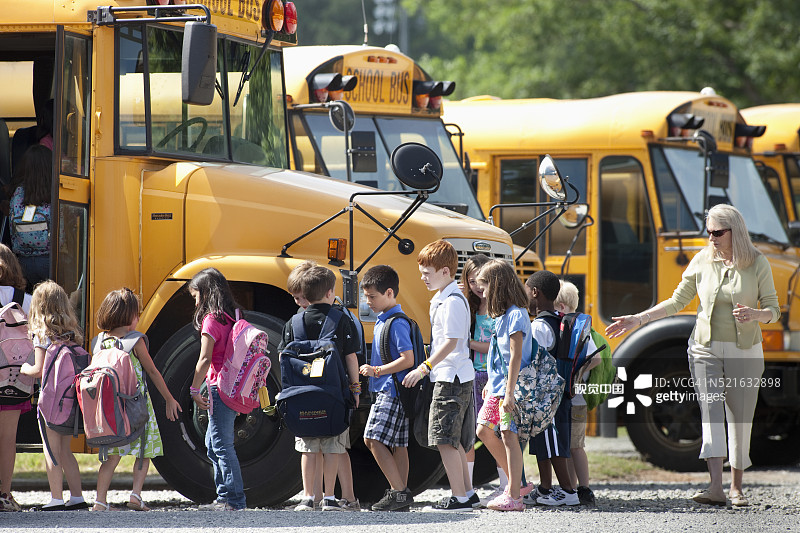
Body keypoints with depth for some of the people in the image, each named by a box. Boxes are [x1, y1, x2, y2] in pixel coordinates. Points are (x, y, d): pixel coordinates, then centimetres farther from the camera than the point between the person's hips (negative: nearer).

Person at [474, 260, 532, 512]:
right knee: (484, 430, 13)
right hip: (497, 386, 10)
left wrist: (509, 392, -23)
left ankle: (514, 496, -6)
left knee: (509, 435, -9)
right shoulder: (502, 315, 13)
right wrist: (490, 383, 25)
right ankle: (514, 484, 18)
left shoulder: (516, 316, -15)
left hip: (511, 387, -10)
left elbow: (515, 357, -20)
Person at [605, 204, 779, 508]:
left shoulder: (757, 264, -4)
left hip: (744, 351, -1)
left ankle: (736, 486, 17)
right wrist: (637, 320, 2)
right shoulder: (702, 261, 2)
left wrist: (755, 315, -24)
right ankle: (715, 488, -25)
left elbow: (773, 311, -1)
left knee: (740, 418, 3)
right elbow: (678, 301, 8)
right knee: (710, 412, -14)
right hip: (706, 349, 1)